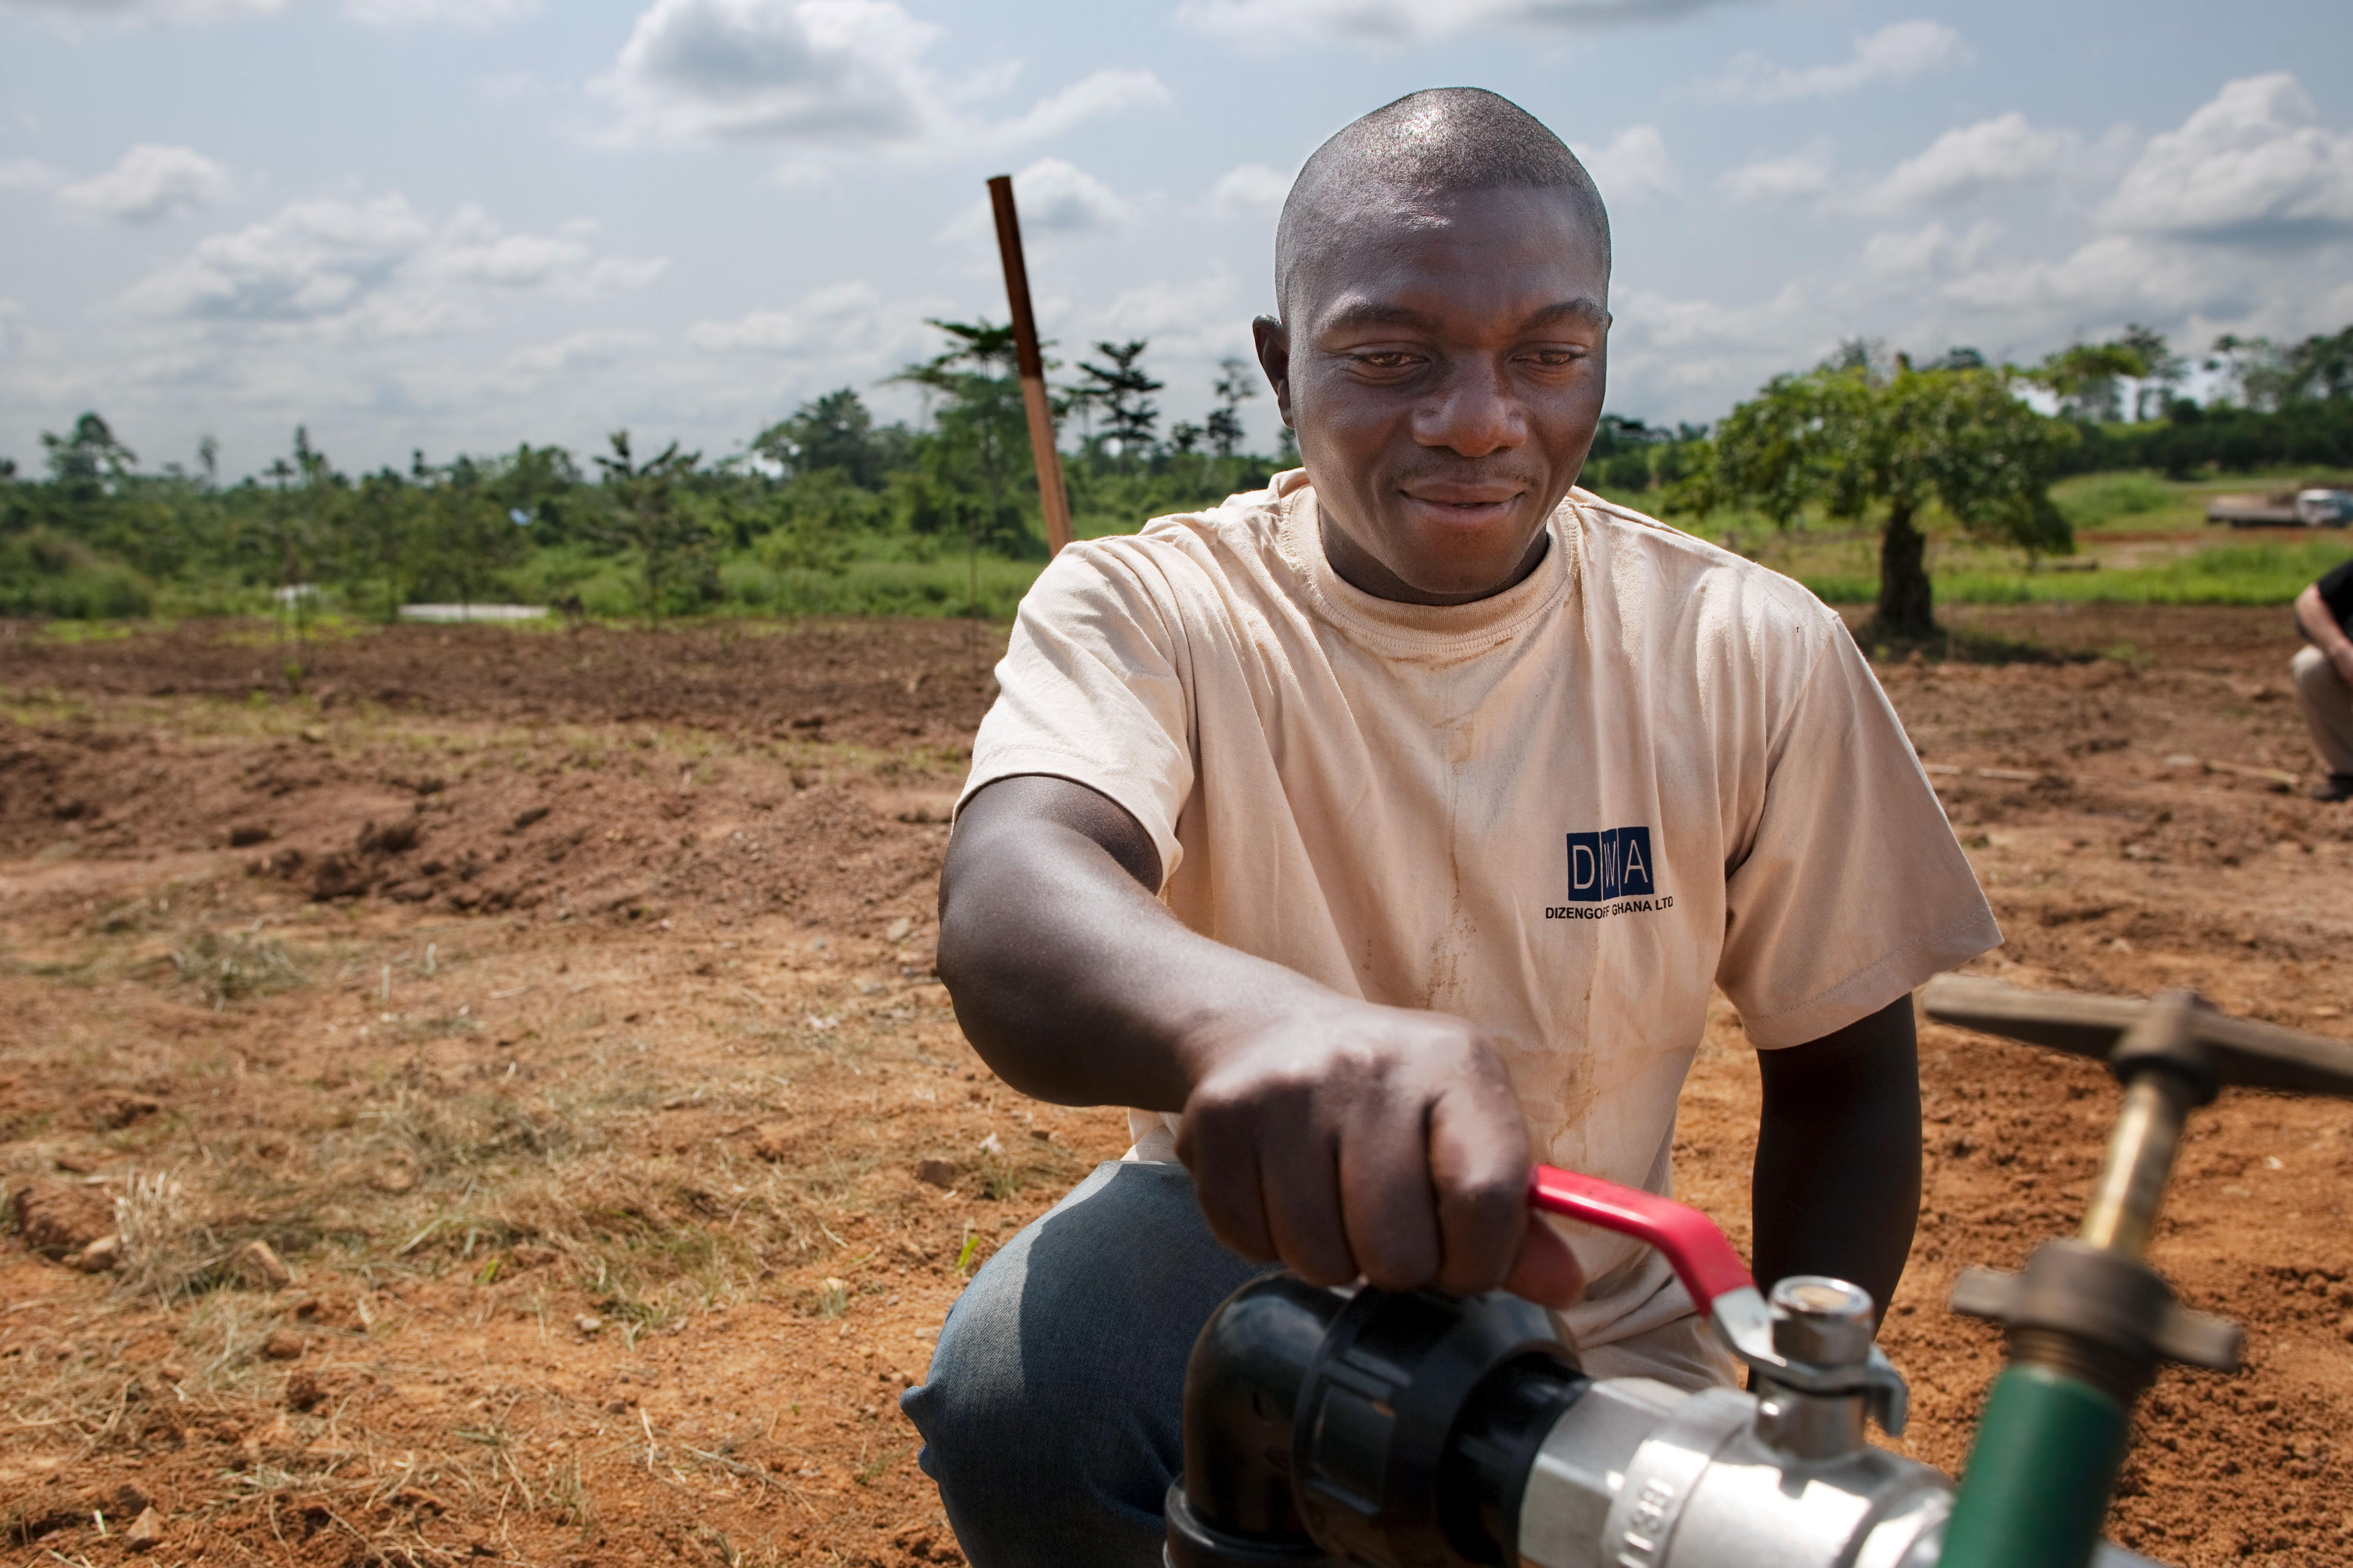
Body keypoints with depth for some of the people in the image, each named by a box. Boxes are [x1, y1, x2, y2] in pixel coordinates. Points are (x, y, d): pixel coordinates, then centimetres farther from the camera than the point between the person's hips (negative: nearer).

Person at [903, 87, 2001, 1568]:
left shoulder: (1759, 658, -10)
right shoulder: (1147, 612, -16)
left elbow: (1844, 1078, 1)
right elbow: (1007, 912, -38)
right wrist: (1257, 1020, -60)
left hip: (1596, 1321, 3)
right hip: (1246, 1258, -2)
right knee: (1021, 1387, -31)